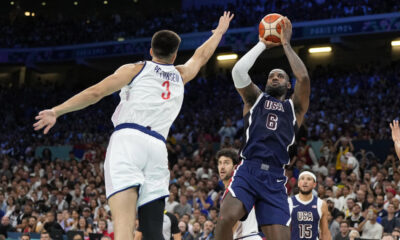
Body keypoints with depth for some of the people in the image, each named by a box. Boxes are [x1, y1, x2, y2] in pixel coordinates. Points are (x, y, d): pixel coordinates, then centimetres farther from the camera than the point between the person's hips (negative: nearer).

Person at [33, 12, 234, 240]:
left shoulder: (135, 69, 14)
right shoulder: (180, 76, 26)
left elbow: (95, 93, 3)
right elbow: (201, 56, 47)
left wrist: (57, 111, 4)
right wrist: (219, 32, 65)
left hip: (127, 138, -3)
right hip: (157, 147, 4)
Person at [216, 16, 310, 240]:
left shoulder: (295, 107, 18)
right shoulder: (255, 98, 19)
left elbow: (304, 78, -1)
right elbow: (239, 70, 1)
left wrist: (286, 44, 7)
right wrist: (263, 45, 10)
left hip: (275, 178, 1)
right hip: (248, 171, -1)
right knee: (226, 217, -28)